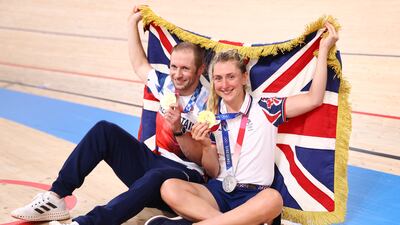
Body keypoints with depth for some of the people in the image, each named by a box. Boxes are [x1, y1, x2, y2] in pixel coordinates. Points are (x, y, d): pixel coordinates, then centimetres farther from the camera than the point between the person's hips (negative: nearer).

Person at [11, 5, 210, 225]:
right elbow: (140, 65, 25)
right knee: (104, 130, -10)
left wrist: (178, 129, -28)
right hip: (152, 163, 7)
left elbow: (202, 159, -13)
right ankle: (55, 198, -12)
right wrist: (133, 23, 28)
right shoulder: (167, 86, 7)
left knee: (155, 177, -43)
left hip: (185, 176, -7)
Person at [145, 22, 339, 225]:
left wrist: (324, 48, -4)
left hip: (254, 196, -2)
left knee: (273, 199, -38)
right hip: (219, 191, 2)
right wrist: (206, 146, -11)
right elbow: (213, 172, 10)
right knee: (169, 188, -25)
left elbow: (313, 100, -4)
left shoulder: (266, 109, 4)